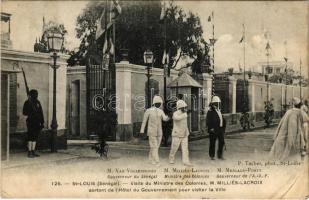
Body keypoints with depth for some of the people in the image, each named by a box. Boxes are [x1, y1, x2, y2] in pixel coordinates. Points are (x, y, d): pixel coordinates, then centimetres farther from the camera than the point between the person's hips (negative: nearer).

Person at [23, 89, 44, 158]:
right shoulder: (27, 103, -2)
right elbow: (24, 112, -5)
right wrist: (31, 113, -20)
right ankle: (29, 152, -4)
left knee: (35, 137, 8)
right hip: (31, 122, -6)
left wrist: (42, 122, 10)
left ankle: (33, 152, 14)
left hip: (37, 122, 6)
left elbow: (41, 113, 14)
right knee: (30, 137, -7)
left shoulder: (38, 102, 13)